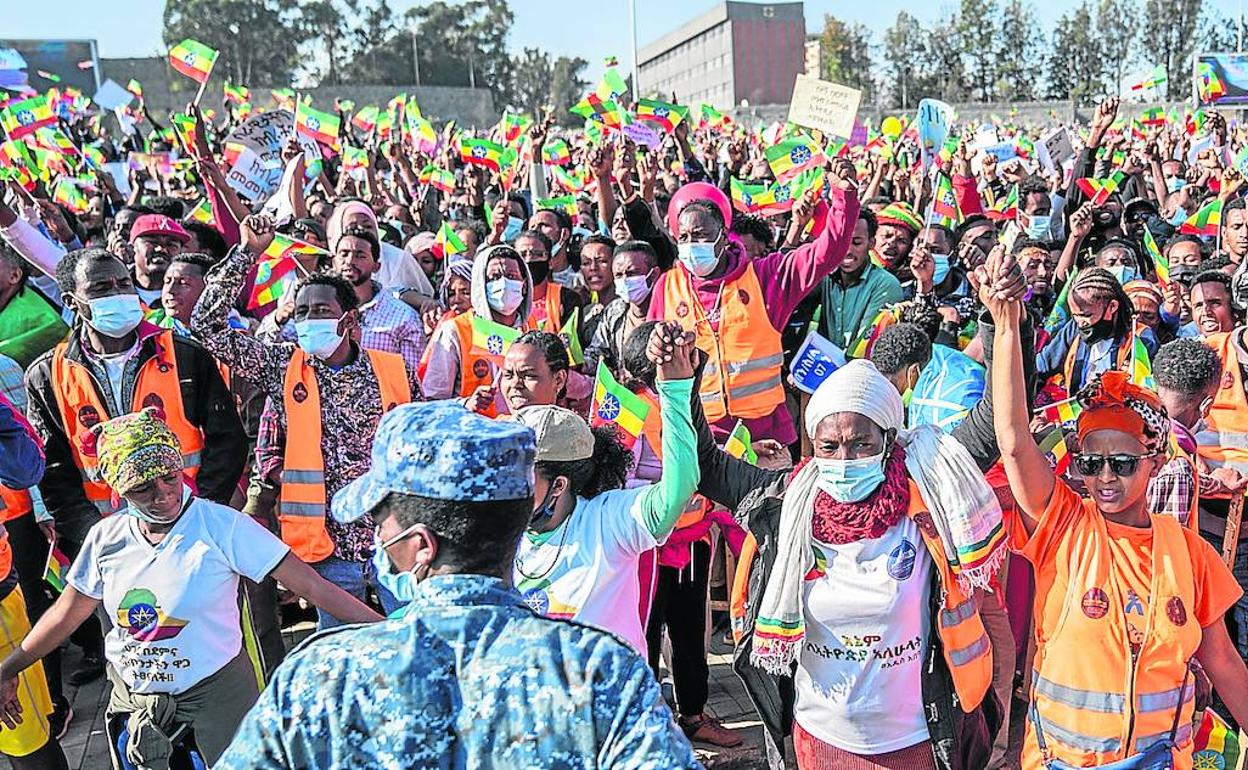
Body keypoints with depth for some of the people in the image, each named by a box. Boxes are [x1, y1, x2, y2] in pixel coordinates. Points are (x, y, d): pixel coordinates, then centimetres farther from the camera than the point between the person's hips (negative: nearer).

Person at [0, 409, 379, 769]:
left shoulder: (223, 526, -18)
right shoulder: (106, 537, -4)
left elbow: (310, 585, -22)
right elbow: (65, 614, 11)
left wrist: (387, 629, -28)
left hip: (217, 690, -4)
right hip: (133, 695, 4)